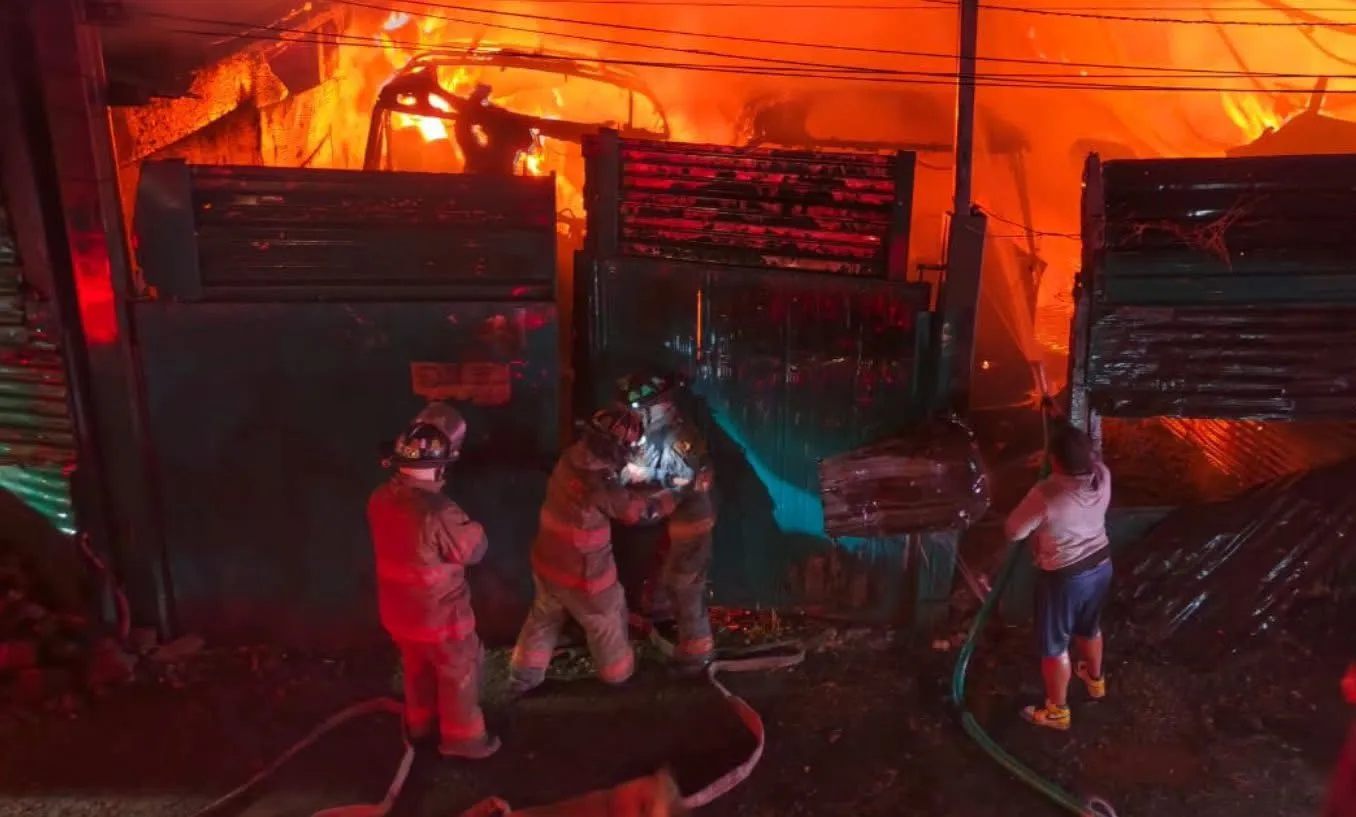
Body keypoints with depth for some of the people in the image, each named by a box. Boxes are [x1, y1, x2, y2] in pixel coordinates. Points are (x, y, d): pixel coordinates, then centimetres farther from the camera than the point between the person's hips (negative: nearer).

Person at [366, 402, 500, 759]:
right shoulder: (439, 513, -36)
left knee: (417, 669, 30)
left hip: (399, 610, 7)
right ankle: (462, 739, 36)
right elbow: (475, 549, -20)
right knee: (460, 675, 18)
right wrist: (468, 524, -4)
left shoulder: (381, 499, -12)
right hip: (440, 615, -7)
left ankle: (420, 725, 51)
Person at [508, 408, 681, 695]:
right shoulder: (599, 485, -34)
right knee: (607, 623, 20)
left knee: (543, 619, 26)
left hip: (547, 560, 7)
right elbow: (641, 509, -19)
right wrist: (675, 495, -4)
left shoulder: (571, 458, -10)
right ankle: (618, 674, 42)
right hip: (582, 573, -7)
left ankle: (522, 679, 37)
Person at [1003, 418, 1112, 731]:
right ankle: (1095, 679, 57)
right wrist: (1067, 428, 14)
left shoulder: (1045, 495, -33)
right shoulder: (1101, 475, -15)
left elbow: (1013, 531, -18)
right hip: (1100, 565, 7)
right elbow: (1090, 455, 10)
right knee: (1089, 628, 32)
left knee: (1054, 645, 14)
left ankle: (1056, 711, 30)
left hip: (1063, 577, -7)